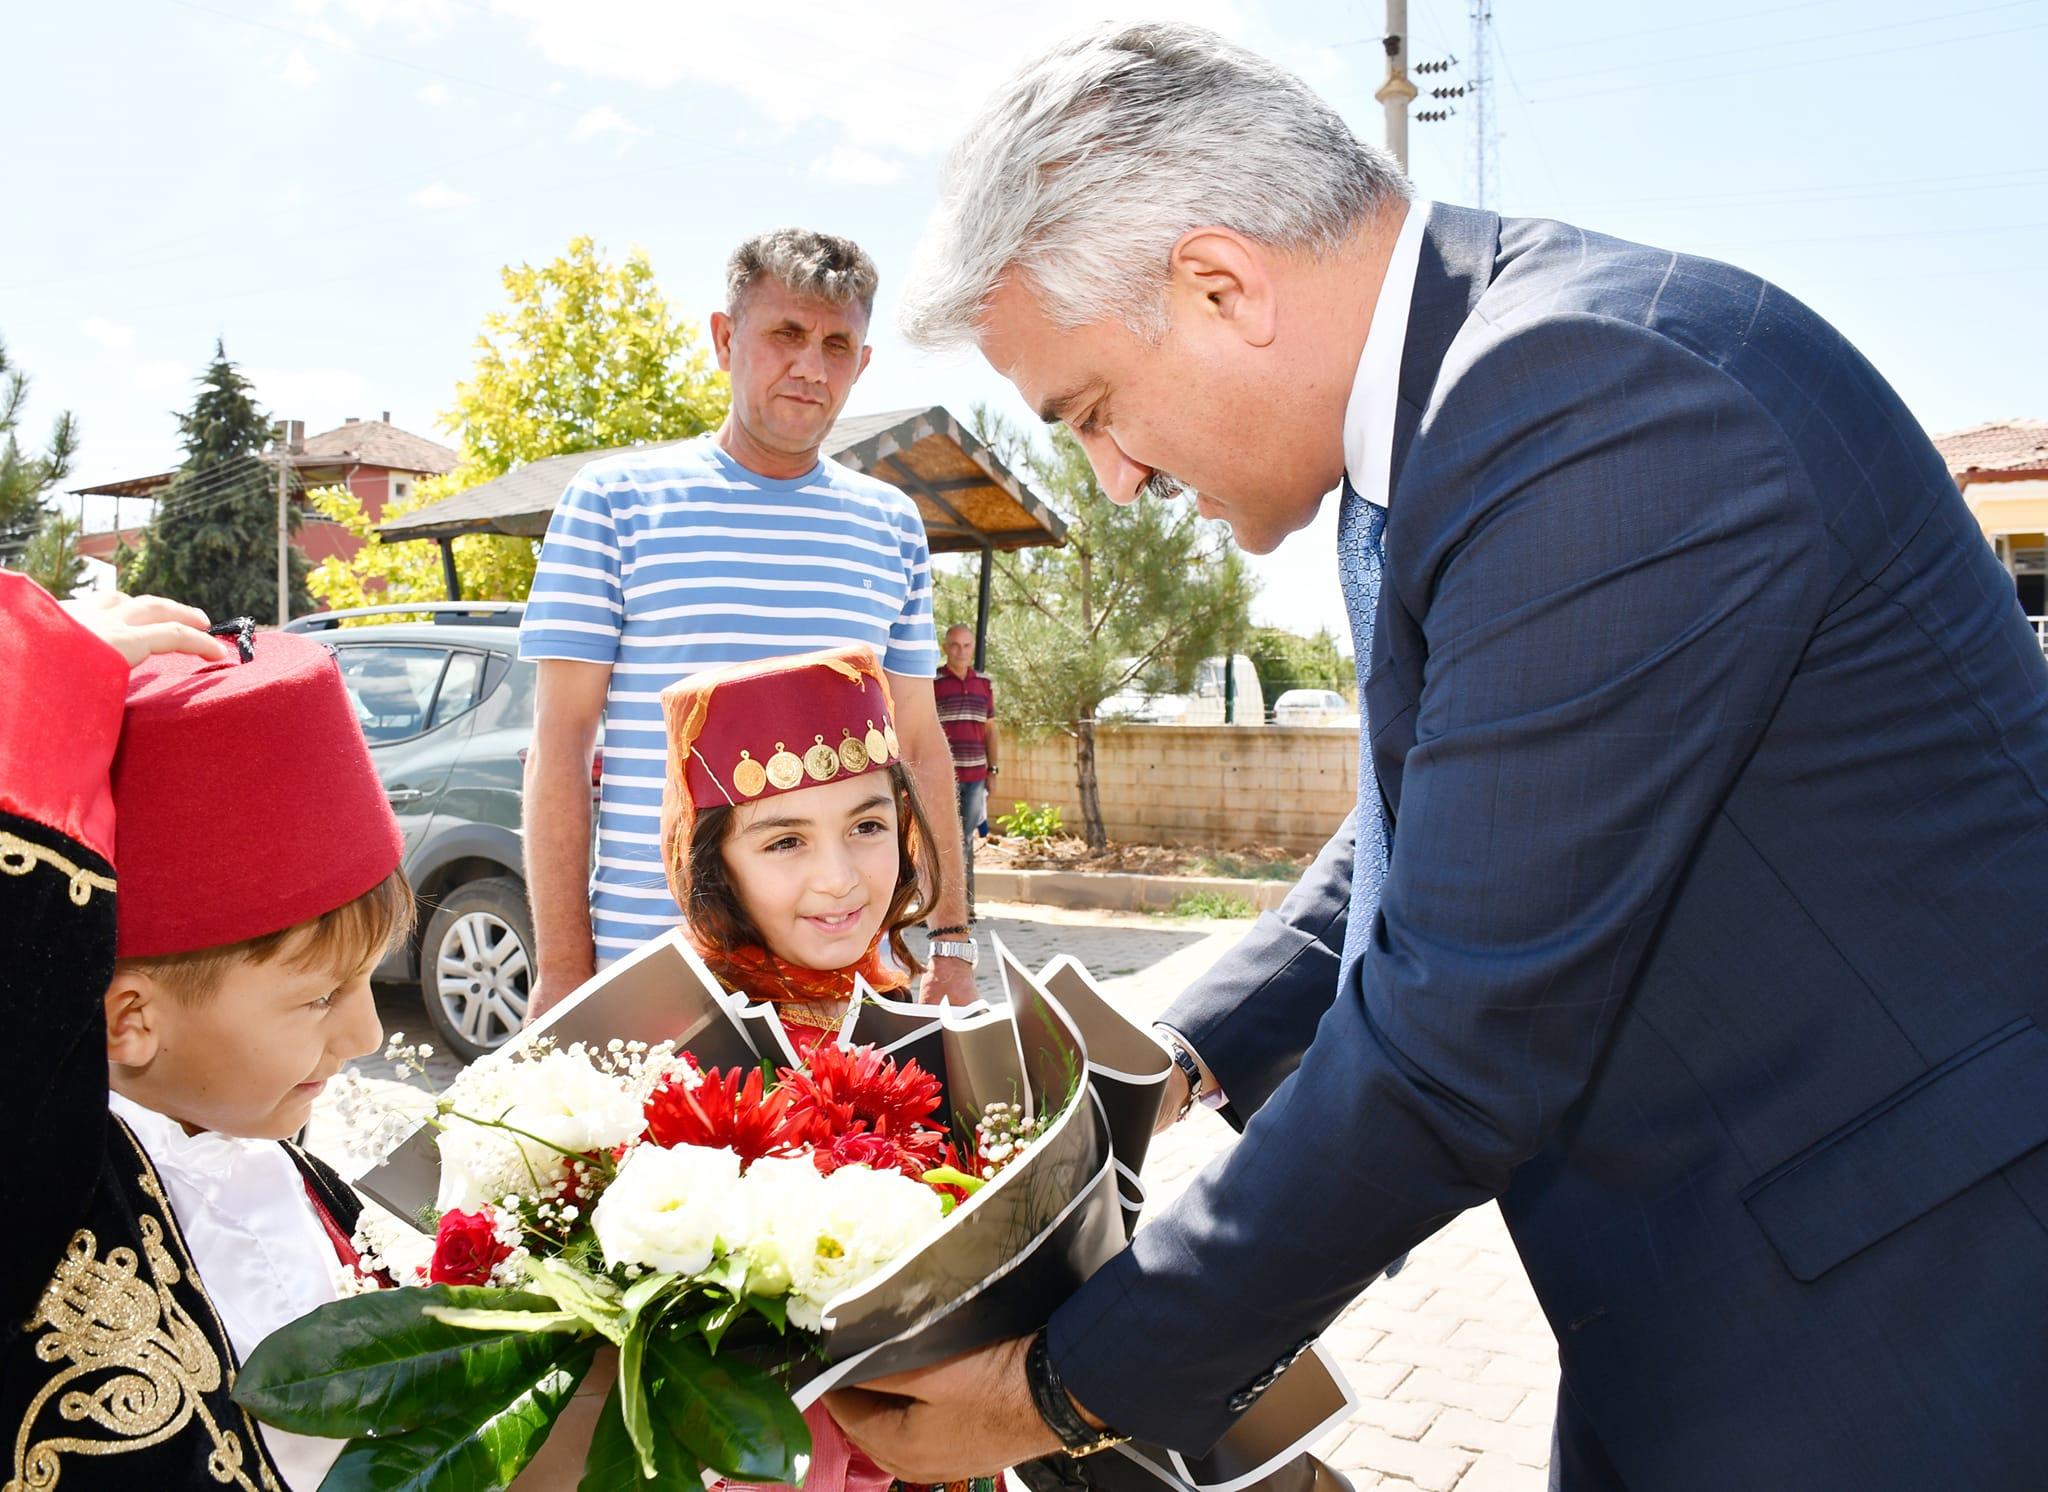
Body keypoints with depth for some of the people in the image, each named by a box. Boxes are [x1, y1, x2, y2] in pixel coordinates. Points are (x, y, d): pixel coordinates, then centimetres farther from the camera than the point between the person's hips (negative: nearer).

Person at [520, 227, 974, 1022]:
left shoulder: (893, 525, 10)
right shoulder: (615, 499, -1)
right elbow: (560, 742, -4)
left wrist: (950, 936, 10)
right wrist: (563, 968, -8)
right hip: (649, 968, -3)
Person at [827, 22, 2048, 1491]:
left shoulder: (1600, 406, -27)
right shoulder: (1442, 392, 4)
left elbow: (1457, 1050, -26)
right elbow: (1422, 839, 14)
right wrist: (1173, 1062, 5)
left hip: (1895, 1340, -8)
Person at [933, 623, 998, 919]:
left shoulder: (984, 683, 12)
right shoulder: (931, 682, -3)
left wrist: (992, 769, 13)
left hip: (975, 775, 5)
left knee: (966, 840, 10)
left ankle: (964, 905, 16)